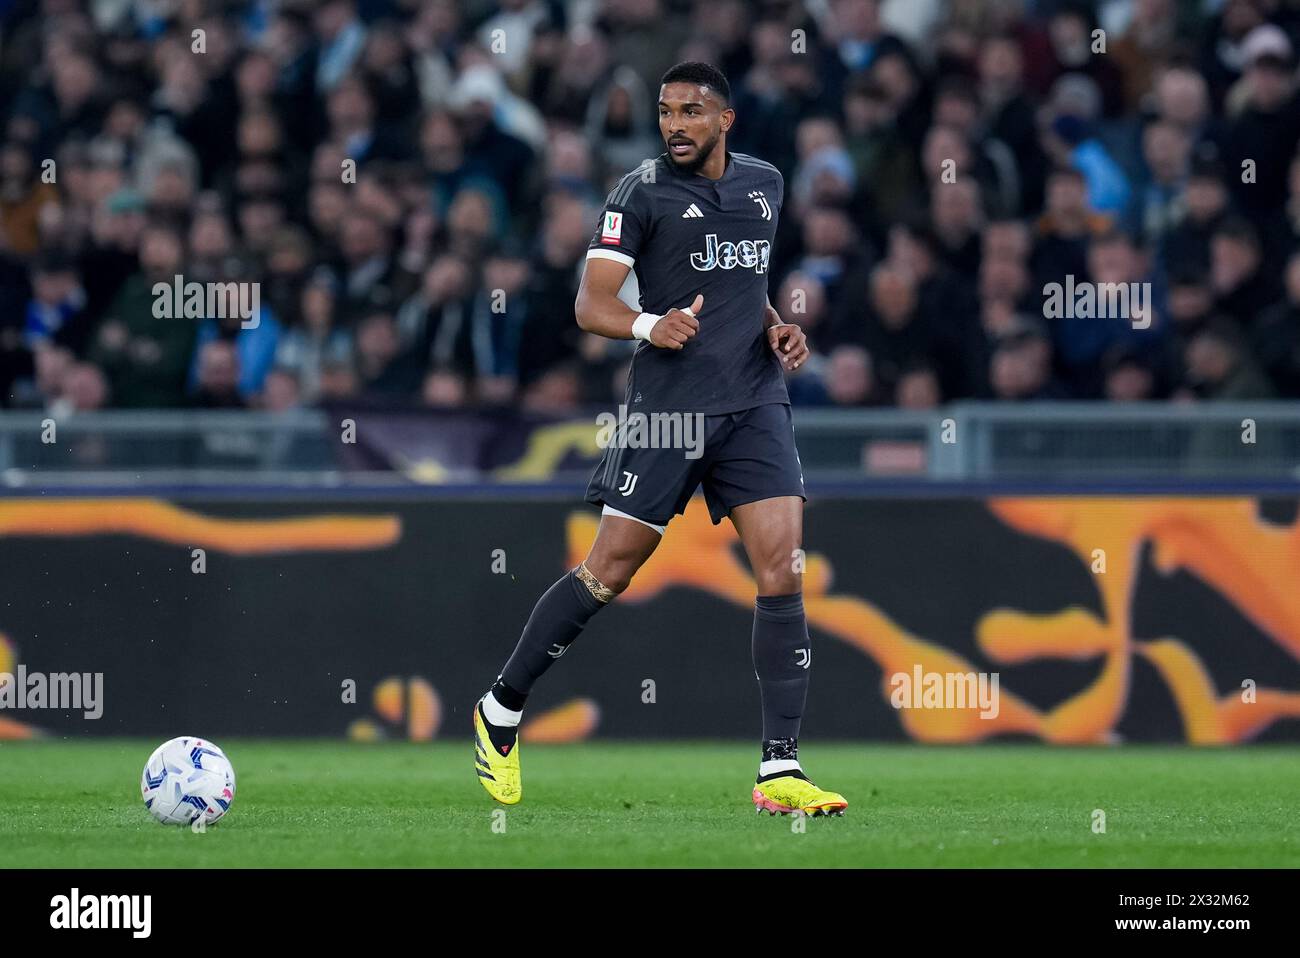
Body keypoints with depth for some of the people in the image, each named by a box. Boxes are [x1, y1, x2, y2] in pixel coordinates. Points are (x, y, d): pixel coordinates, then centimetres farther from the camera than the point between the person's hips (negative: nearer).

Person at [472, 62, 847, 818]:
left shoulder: (765, 184, 12)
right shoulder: (643, 193, -5)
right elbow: (592, 305, -10)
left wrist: (775, 327, 8)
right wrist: (649, 324, -30)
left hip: (755, 404, 4)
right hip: (668, 407, -4)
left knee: (782, 569, -9)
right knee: (611, 569, -2)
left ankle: (781, 770, -9)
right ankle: (502, 710, 18)